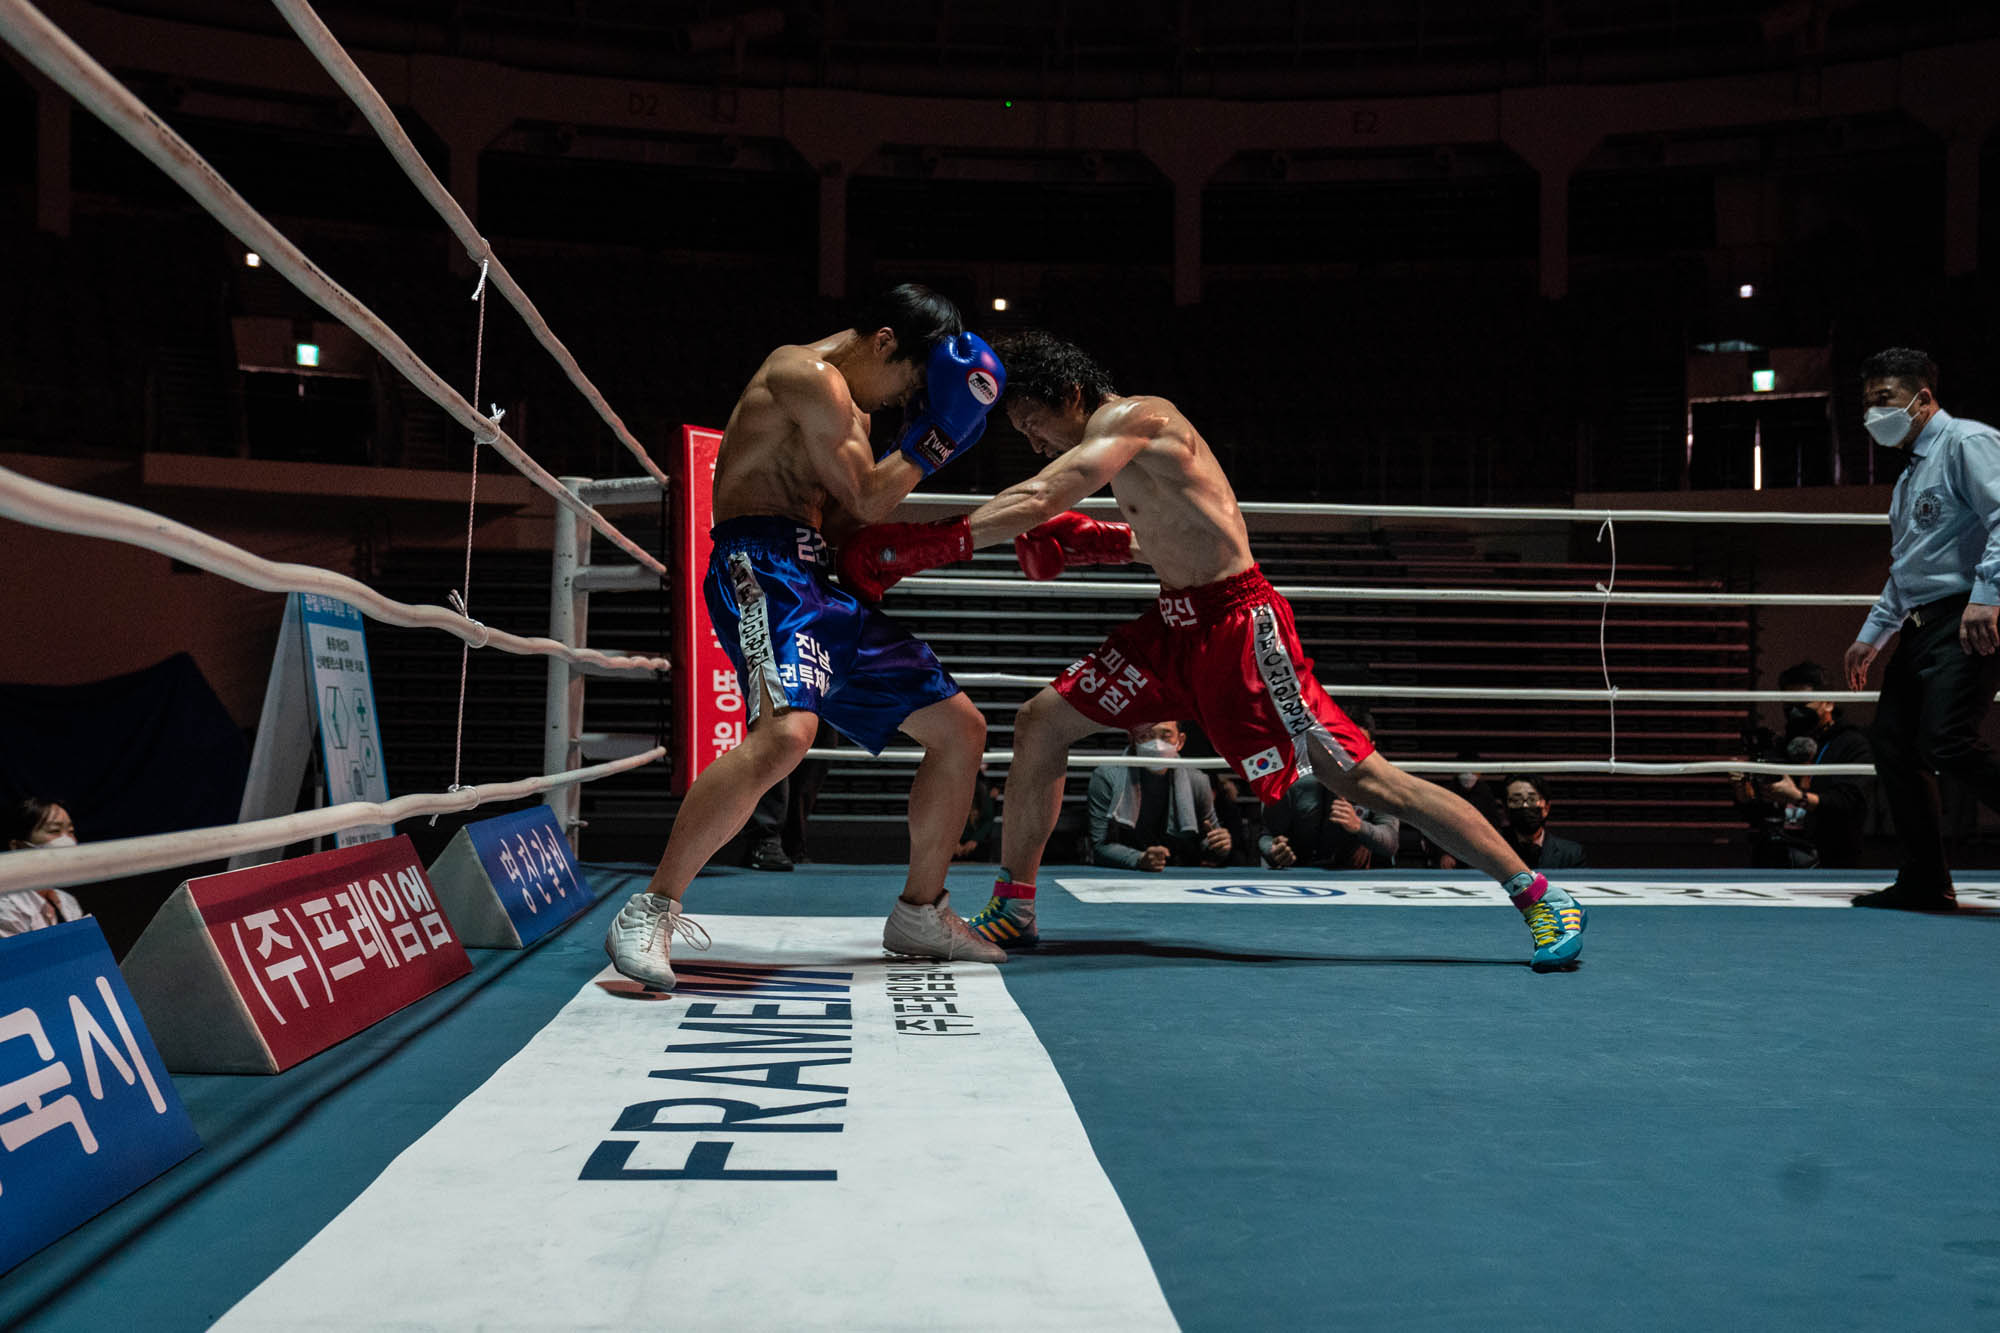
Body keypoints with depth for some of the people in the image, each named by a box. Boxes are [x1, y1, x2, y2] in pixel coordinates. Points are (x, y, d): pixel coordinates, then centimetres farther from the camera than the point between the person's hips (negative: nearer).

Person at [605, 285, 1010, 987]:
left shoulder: (848, 409, 27)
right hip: (764, 566, -10)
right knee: (786, 731, -36)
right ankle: (649, 913, -28)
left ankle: (919, 913, 22)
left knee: (960, 727, 11)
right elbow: (867, 499, -8)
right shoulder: (809, 375, -6)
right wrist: (937, 432, 1)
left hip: (823, 585, 11)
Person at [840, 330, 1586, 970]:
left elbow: (1037, 503, -26)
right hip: (1175, 623, 10)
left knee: (1360, 778, -10)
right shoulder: (1123, 442, 16)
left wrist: (923, 545, -29)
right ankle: (1013, 910, 17)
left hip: (1236, 625, -10)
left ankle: (1541, 898, -1)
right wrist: (1089, 544, 11)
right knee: (1040, 723, 5)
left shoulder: (1130, 418, -13)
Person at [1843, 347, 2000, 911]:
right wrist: (1872, 634, 27)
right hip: (1922, 626, 10)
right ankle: (1924, 882, 10)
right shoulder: (1909, 476, 24)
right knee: (1891, 739, 5)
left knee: (1948, 743, -22)